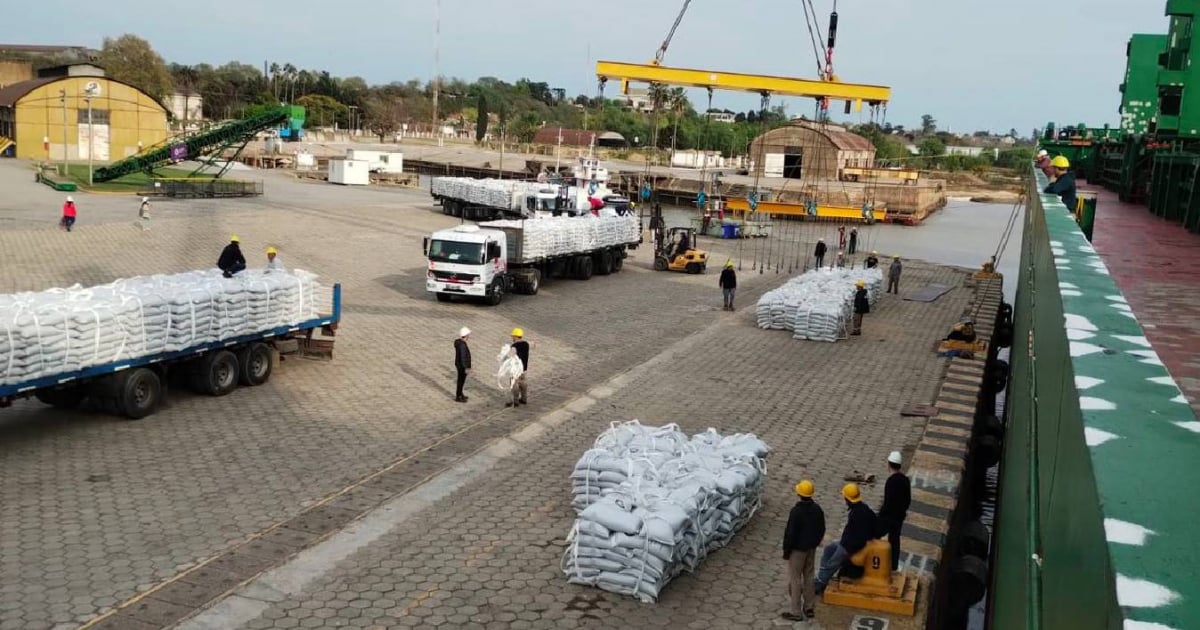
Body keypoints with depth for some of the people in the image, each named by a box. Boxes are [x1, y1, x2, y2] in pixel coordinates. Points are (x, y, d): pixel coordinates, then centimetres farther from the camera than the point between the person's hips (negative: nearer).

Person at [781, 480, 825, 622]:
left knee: (795, 579, 3)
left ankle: (795, 612, 8)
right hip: (811, 548, 7)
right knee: (808, 577, 19)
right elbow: (821, 530, 8)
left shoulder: (796, 511, -25)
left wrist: (786, 550, -9)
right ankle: (809, 608, 27)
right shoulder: (817, 509, -2)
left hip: (798, 549, -7)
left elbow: (790, 533, -20)